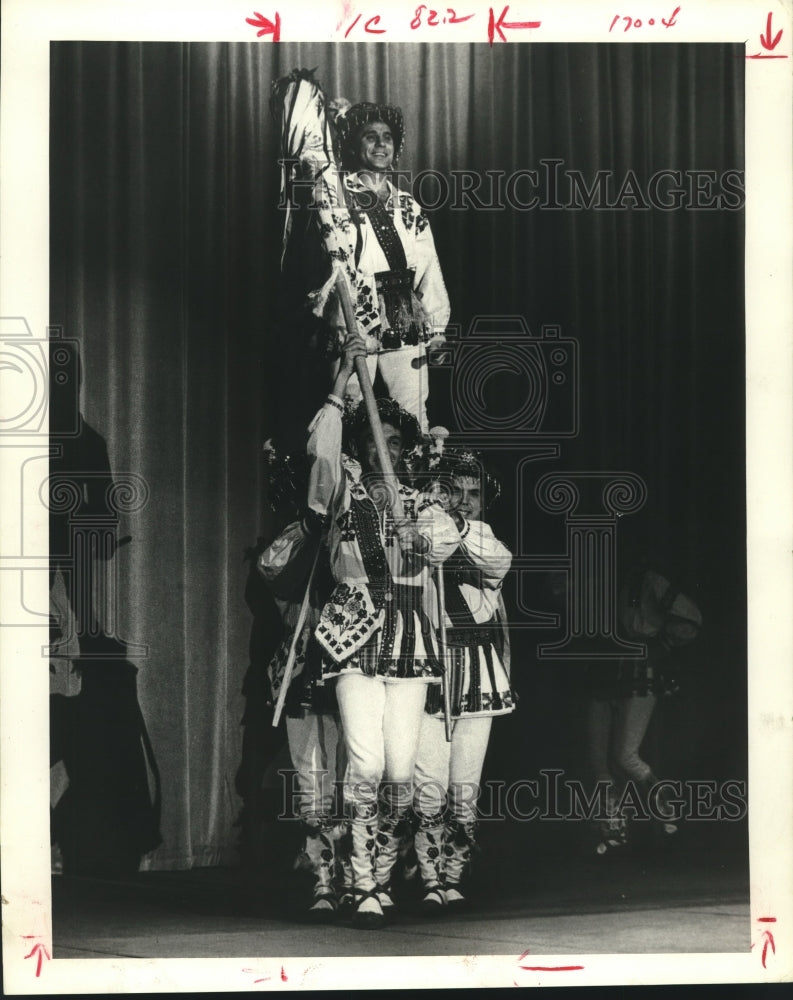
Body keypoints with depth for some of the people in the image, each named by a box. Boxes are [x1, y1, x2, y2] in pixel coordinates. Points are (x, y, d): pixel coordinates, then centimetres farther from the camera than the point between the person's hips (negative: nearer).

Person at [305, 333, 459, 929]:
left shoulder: (418, 504, 16)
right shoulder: (344, 490, 8)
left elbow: (445, 542, -1)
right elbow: (321, 449, -11)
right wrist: (344, 377, -12)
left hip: (409, 644, 3)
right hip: (356, 642, -3)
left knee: (401, 771, -3)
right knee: (366, 763, -14)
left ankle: (384, 875, 13)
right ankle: (364, 889, -8)